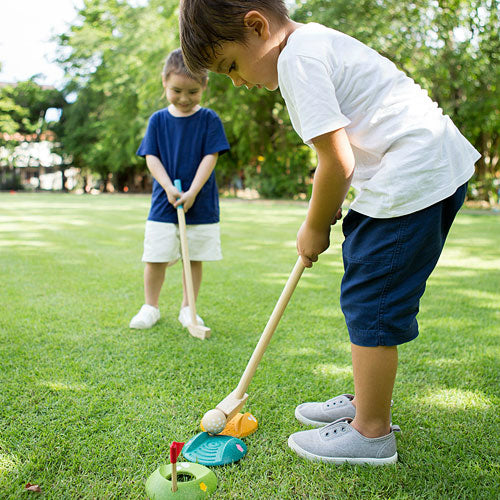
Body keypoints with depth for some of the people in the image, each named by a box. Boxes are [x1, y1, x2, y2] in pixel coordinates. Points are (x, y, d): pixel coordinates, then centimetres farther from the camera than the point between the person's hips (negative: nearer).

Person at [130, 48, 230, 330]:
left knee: (194, 259, 6)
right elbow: (151, 158, 0)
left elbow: (210, 157, -8)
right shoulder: (158, 120, 4)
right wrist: (169, 187, -15)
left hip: (201, 205, -1)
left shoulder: (209, 119, -2)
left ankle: (188, 309, 22)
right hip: (163, 204, 1)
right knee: (156, 259, 3)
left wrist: (192, 192, -17)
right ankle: (151, 307, 22)